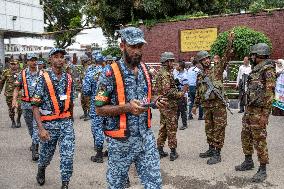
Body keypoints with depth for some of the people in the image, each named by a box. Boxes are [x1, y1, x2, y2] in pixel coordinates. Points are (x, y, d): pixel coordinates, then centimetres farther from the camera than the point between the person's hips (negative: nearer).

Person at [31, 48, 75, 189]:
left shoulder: (69, 78, 3)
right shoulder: (44, 79, -9)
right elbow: (35, 106, -12)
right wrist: (41, 128, -20)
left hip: (66, 122, 2)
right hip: (49, 123, -2)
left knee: (68, 155, -4)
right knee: (46, 154, 17)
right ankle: (41, 170, 50)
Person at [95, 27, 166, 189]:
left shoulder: (145, 70, 5)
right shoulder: (110, 73, -14)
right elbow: (99, 109, -12)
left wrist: (156, 103, -3)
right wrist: (127, 108, -24)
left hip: (146, 137, 5)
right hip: (122, 140, -4)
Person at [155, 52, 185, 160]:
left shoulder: (160, 72, 13)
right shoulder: (166, 74, -18)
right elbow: (167, 91, -25)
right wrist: (180, 94, -16)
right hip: (169, 105, -9)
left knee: (163, 127, 15)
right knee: (171, 129, -1)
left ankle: (160, 150, 21)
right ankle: (173, 152, 7)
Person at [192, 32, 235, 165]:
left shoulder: (217, 69, 0)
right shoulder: (200, 76, 13)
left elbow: (226, 57, -13)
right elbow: (198, 92, 20)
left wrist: (230, 43, -24)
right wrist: (195, 105, 20)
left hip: (218, 104, -5)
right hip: (207, 105, 6)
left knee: (219, 129, -2)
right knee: (209, 129, 14)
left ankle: (217, 154, 4)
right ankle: (211, 149, 28)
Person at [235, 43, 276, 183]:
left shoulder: (268, 69, -14)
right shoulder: (256, 69, 14)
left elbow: (269, 93, -19)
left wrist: (264, 114, -21)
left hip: (259, 110, -9)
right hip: (250, 108, 9)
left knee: (259, 139, -3)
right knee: (246, 136, 16)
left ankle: (262, 170, 8)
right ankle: (248, 162, 32)